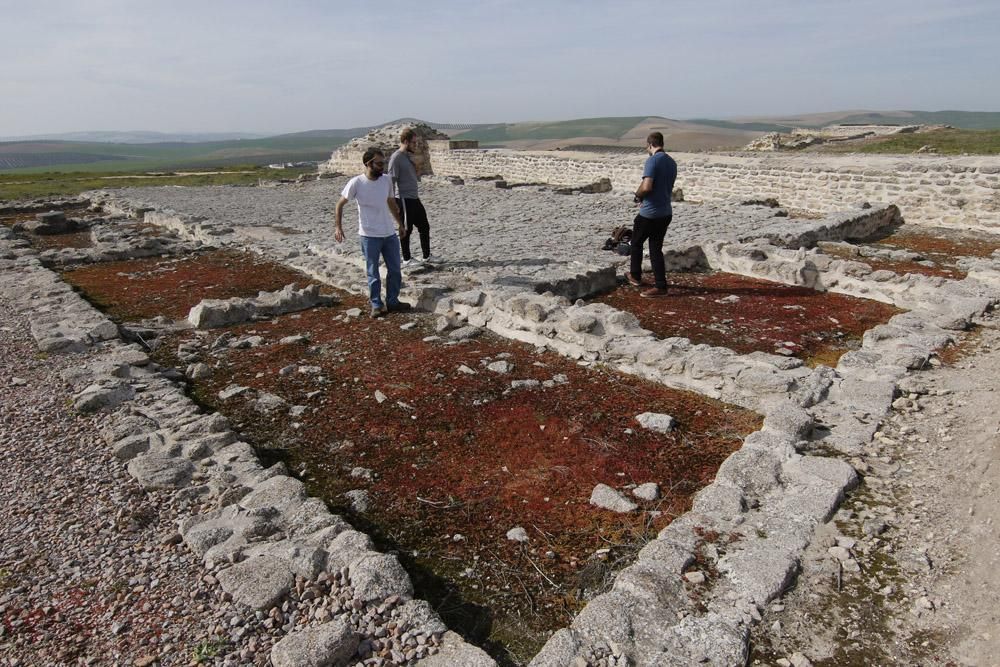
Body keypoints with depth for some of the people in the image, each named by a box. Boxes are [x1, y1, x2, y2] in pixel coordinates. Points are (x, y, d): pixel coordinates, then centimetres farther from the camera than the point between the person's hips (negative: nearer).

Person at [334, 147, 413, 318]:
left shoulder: (387, 180, 1)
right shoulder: (356, 183, -12)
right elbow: (340, 204, -4)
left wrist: (400, 224, 19)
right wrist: (337, 226, -13)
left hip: (390, 234, 5)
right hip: (369, 236, -5)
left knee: (395, 270, 9)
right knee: (373, 273, 5)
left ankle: (392, 301, 24)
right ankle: (377, 305, 17)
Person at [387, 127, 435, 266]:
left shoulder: (409, 156, 14)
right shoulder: (396, 157, -12)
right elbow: (392, 181, -16)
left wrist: (418, 168, 9)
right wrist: (393, 202, -18)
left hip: (414, 198, 9)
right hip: (404, 199, -9)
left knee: (424, 226, 11)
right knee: (406, 230, 1)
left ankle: (427, 256, 22)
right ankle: (406, 259, 13)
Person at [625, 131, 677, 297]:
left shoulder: (652, 160, -15)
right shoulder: (672, 162, 11)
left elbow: (646, 187, -25)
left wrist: (638, 195, -4)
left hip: (649, 213, -7)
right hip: (666, 213, 7)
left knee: (636, 243, 15)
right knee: (656, 248, 11)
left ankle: (635, 276, 28)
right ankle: (660, 286, 9)